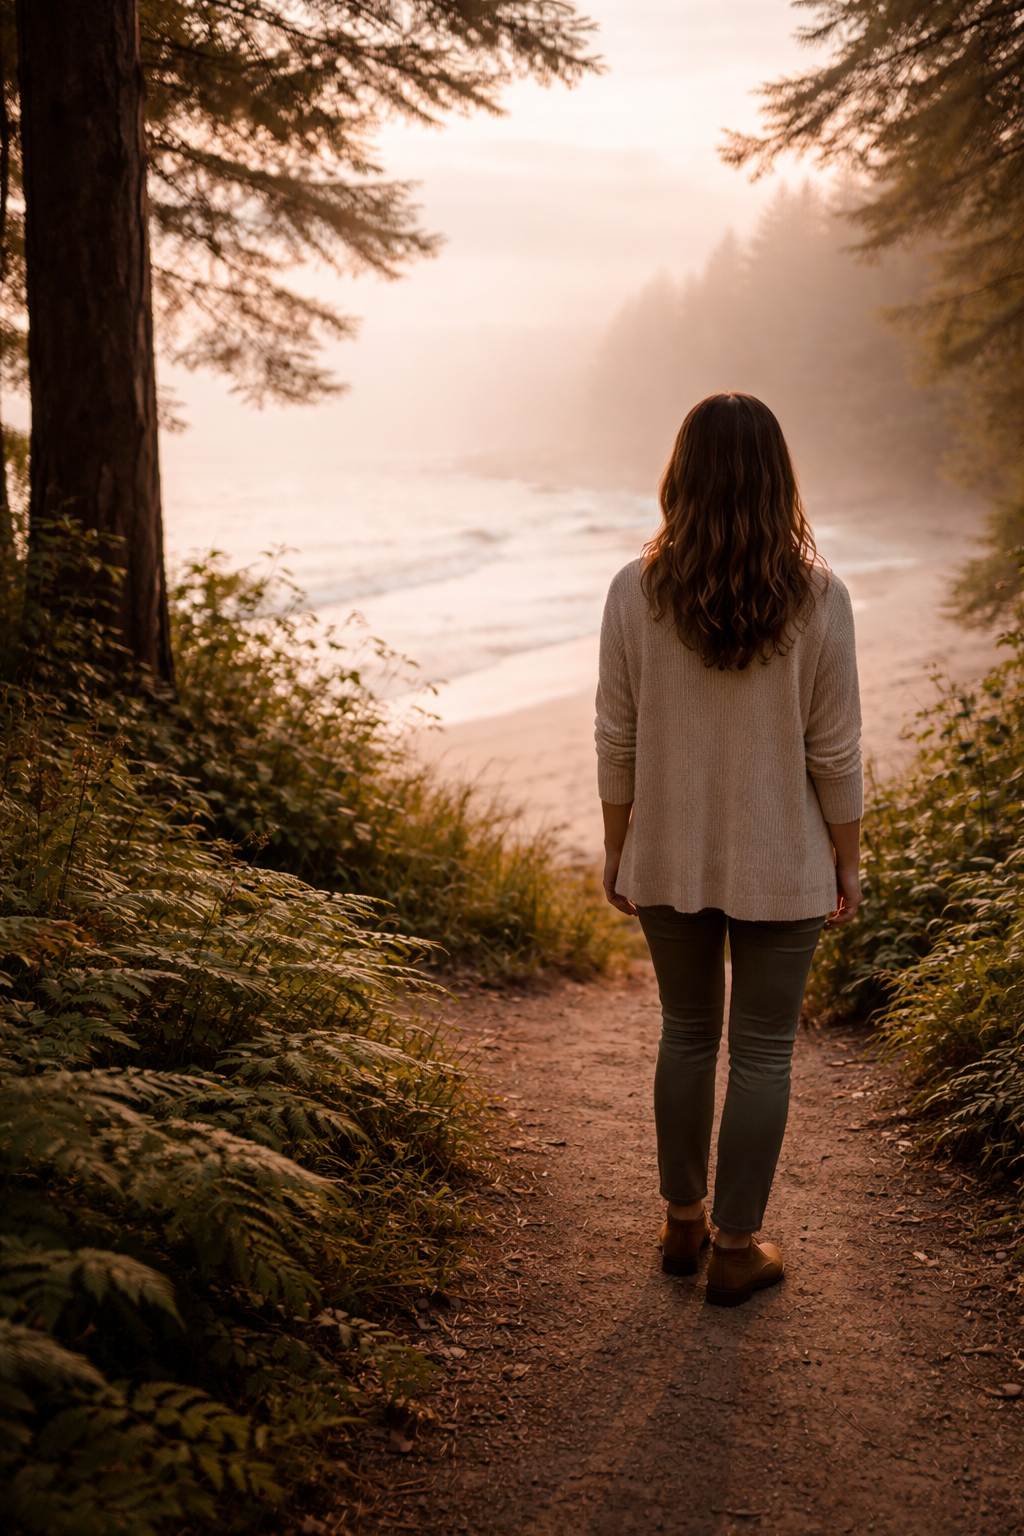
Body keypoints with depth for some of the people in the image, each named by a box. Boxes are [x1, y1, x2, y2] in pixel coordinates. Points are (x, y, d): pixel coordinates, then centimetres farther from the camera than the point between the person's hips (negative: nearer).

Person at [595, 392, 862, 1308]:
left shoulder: (636, 593, -11)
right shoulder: (816, 598, -14)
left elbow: (618, 743, -5)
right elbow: (835, 753, -10)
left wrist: (617, 853, 8)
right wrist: (849, 865, 3)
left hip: (670, 859, 2)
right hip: (782, 868, -2)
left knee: (687, 1033, 21)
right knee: (762, 1051, 12)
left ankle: (684, 1223, 34)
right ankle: (736, 1250, 23)